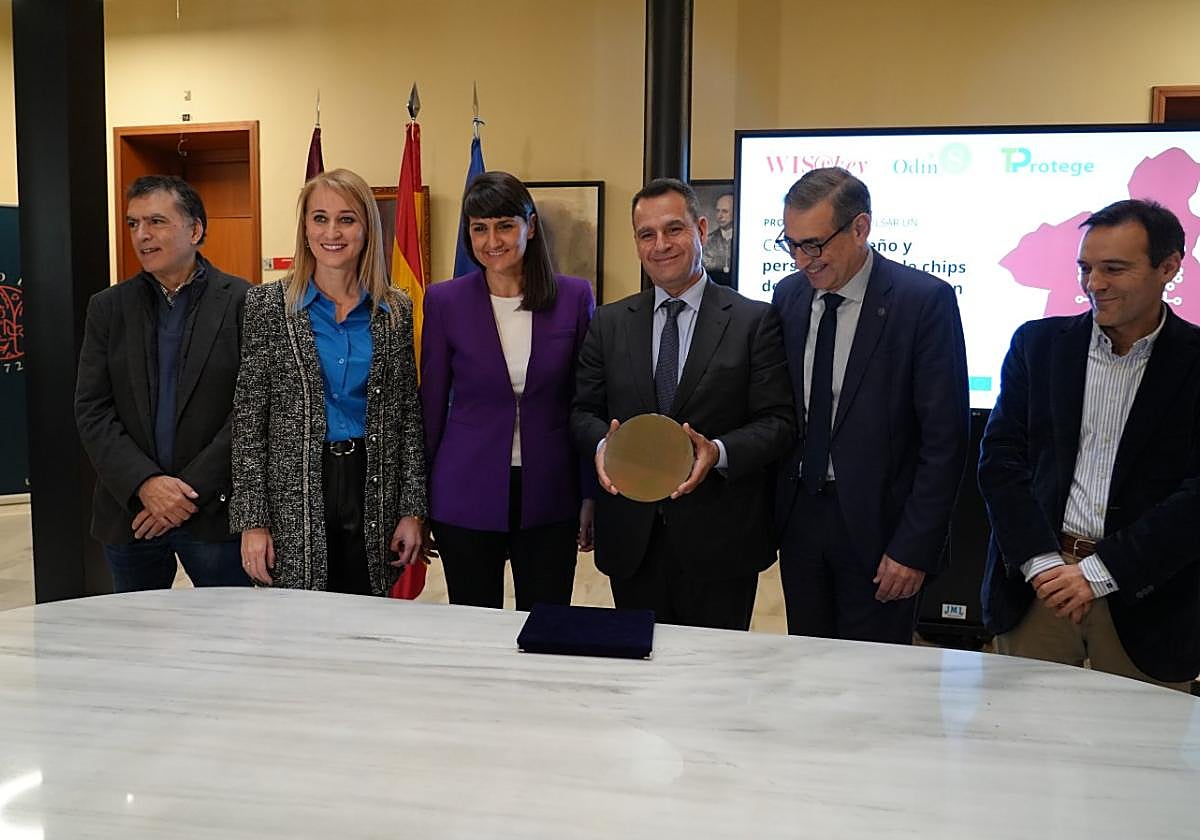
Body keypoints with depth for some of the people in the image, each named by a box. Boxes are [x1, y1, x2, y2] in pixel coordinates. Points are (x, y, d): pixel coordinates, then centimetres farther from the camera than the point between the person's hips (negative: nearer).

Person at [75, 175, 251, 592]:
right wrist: (145, 483, -12)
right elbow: (91, 411, 2)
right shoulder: (107, 307, 7)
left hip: (216, 511, -3)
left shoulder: (243, 302, -4)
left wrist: (193, 489, -13)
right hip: (129, 509, 3)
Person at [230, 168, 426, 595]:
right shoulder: (267, 305, -2)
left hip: (374, 492, 2)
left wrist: (413, 509, 2)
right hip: (293, 500, -2)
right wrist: (251, 520, -7)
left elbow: (408, 415, 6)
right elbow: (248, 419, -3)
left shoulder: (397, 310, 4)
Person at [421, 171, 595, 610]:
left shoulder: (574, 297, -1)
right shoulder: (444, 301, -3)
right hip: (466, 497, 0)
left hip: (550, 496, 1)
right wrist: (419, 500, 4)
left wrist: (591, 495, 3)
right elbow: (431, 404, 2)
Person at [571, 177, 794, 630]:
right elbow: (584, 410, 9)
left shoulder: (755, 321, -2)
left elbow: (778, 420, -6)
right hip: (631, 539, 3)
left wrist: (719, 452, -23)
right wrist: (601, 442, -13)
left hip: (720, 540, -2)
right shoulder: (609, 323, 8)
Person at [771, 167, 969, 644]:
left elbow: (945, 439, -12)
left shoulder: (925, 301, -12)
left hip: (876, 523, -5)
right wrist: (773, 514, 6)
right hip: (798, 516, 5)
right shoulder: (787, 296, 5)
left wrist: (915, 548, -14)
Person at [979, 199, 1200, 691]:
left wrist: (1098, 572, -15)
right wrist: (1044, 564, -10)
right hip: (1035, 584, 2)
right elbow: (1000, 460, 0)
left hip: (1145, 601, -1)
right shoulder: (1038, 343, 5)